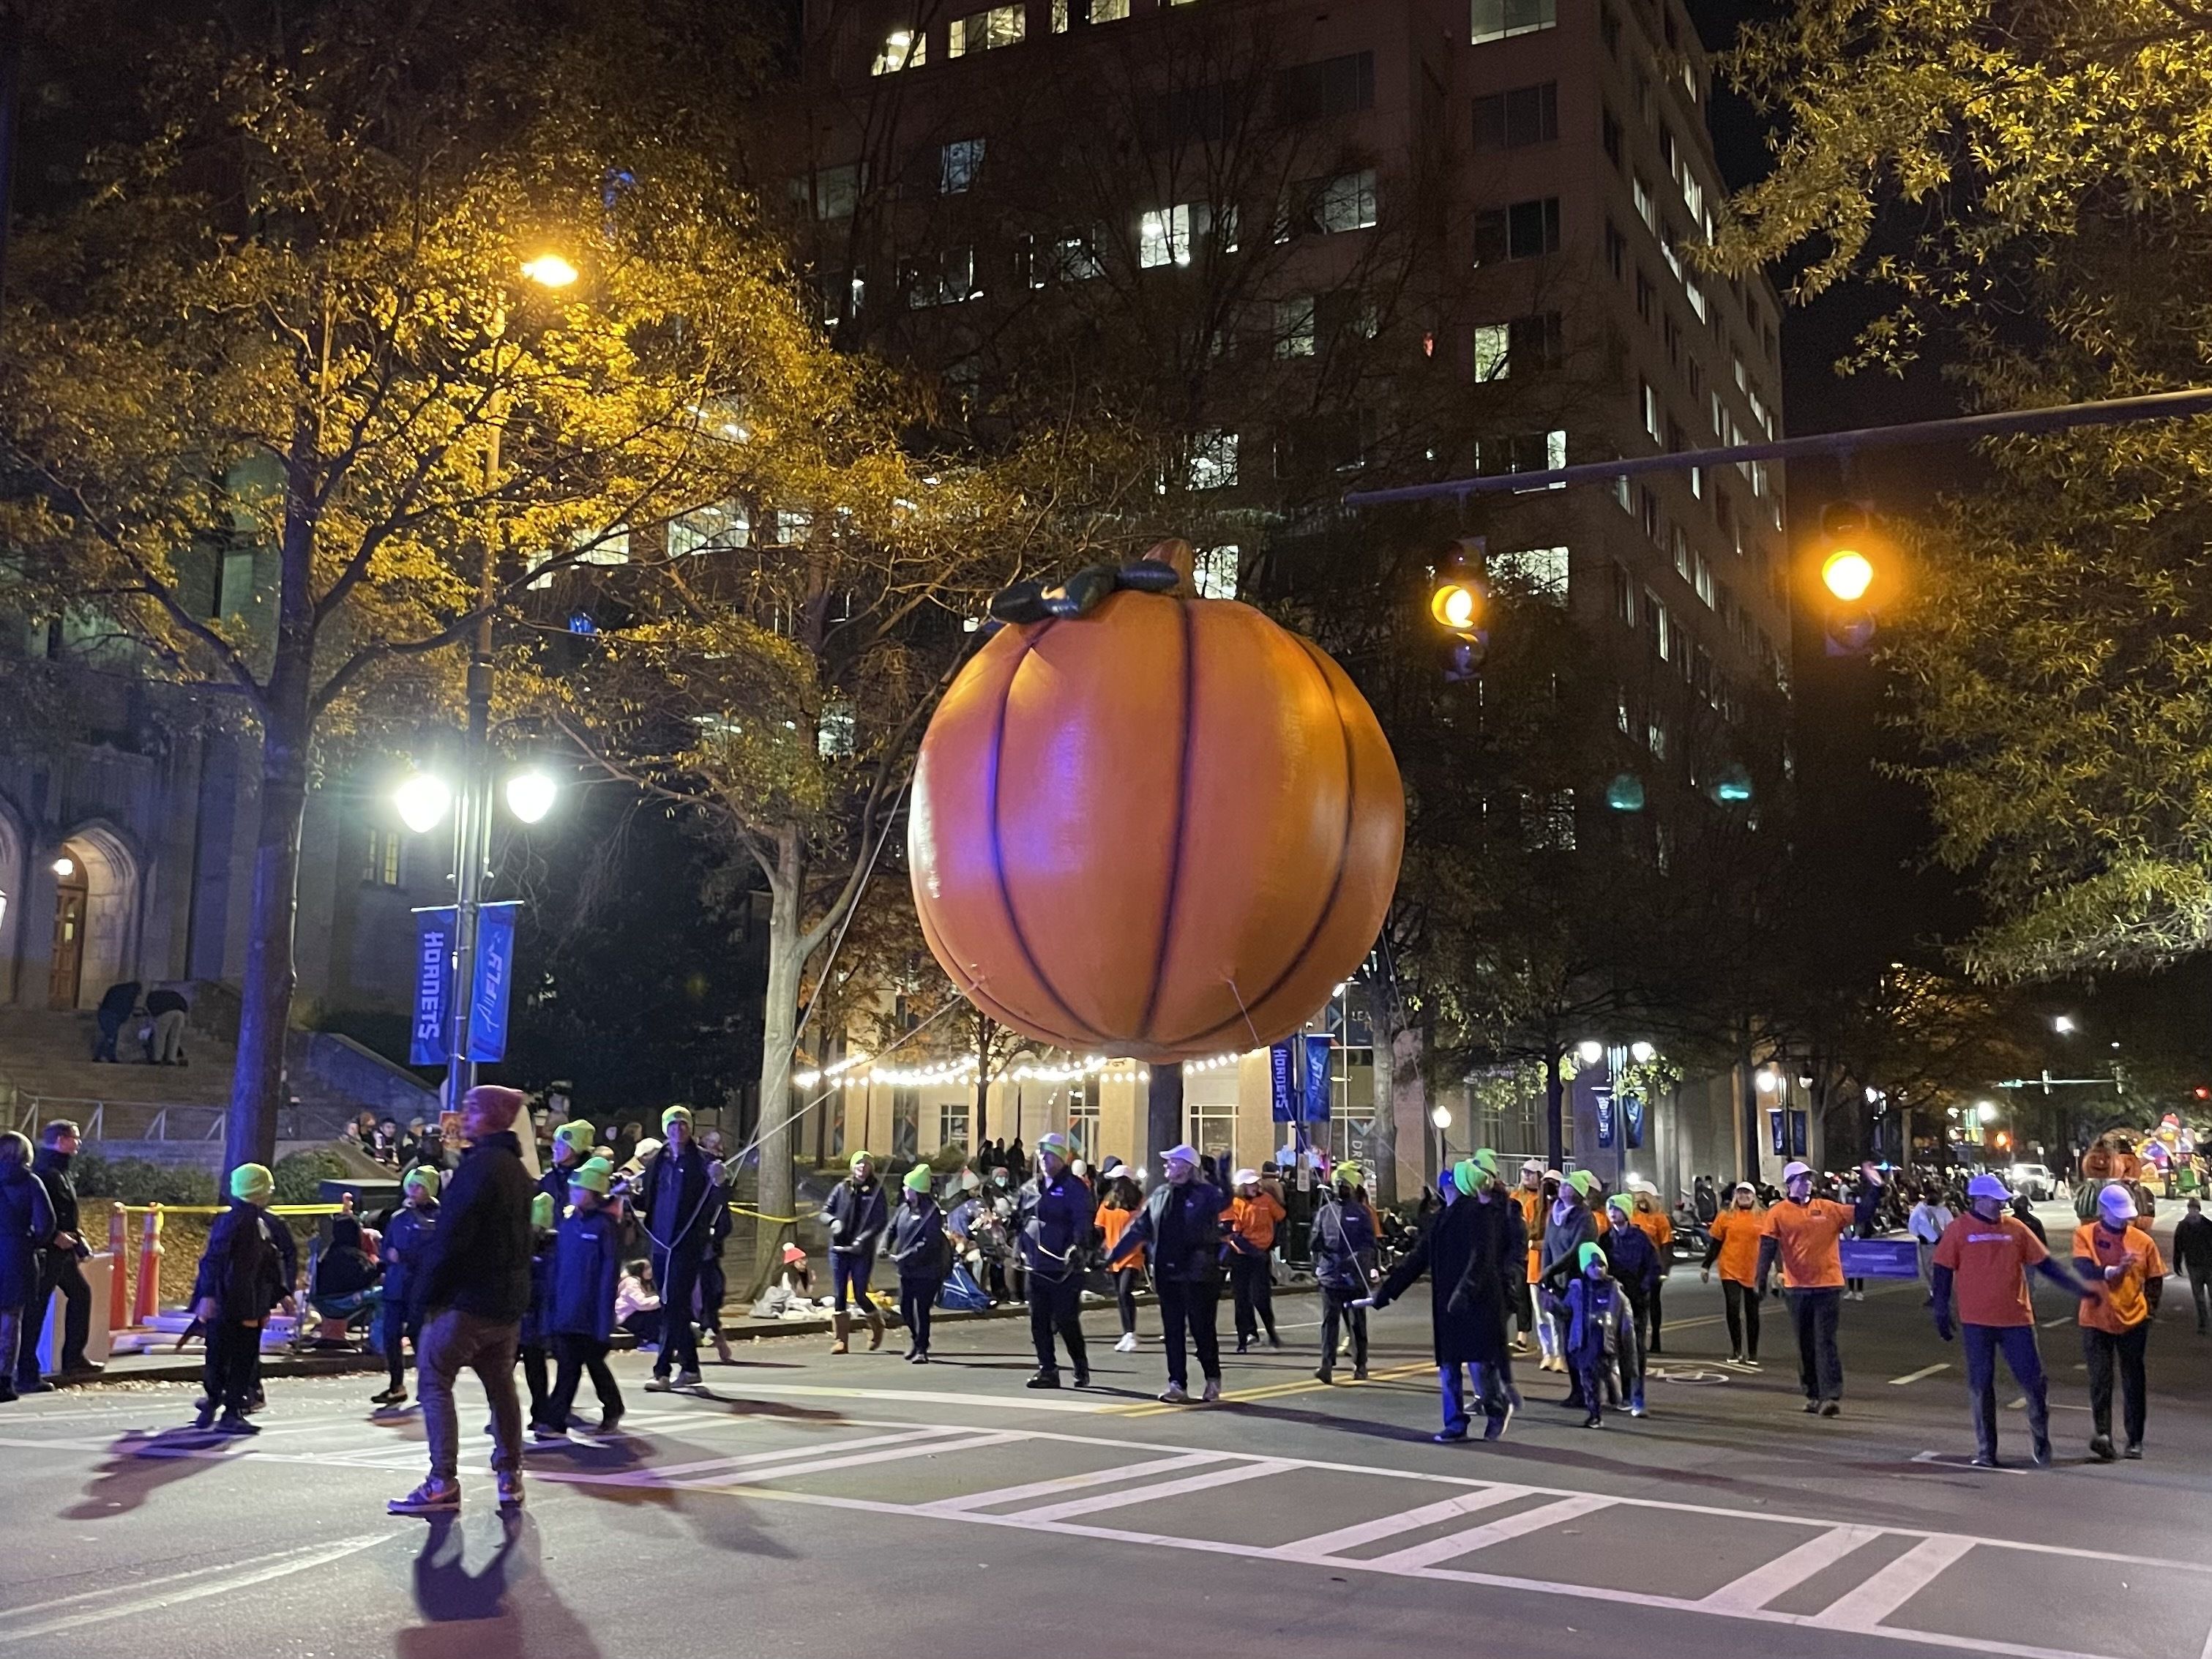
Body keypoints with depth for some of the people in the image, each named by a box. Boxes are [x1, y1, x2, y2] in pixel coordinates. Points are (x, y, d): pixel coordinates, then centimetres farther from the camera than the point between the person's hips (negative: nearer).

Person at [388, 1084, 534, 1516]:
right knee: (500, 1384, 16)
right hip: (510, 1302, 9)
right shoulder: (518, 1171, 15)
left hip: (467, 1298, -9)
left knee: (434, 1381, -3)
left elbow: (451, 1236, -19)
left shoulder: (480, 1165, -15)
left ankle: (443, 1484, -8)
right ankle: (510, 1476, 18)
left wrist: (430, 1292, -12)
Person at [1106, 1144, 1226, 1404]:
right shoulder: (1159, 1195, 11)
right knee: (1173, 1332, 6)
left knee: (1202, 1330, 3)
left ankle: (1213, 1379, 22)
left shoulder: (1206, 1194, -3)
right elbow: (1139, 1229, 11)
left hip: (1198, 1275, -5)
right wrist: (1114, 1255, 7)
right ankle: (1177, 1384, 11)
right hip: (1167, 1275, 5)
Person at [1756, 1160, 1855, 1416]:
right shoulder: (1778, 1213, 1)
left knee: (1826, 1342, -6)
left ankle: (1831, 1396, -9)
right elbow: (1768, 1248, -4)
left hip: (1828, 1285, -1)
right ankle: (1813, 1395, 20)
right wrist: (1762, 1278, -12)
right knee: (1805, 1344, 10)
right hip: (1797, 1287, 1)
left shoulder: (1828, 1208, 6)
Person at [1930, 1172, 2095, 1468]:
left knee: (2034, 1381, 1)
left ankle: (2040, 1438, 24)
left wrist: (2079, 1288, 3)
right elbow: (1942, 1271, 1)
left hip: (2017, 1319, 2)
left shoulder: (2015, 1229, 6)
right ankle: (1985, 1451, 13)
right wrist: (1941, 1311, -3)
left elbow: (2045, 1264, 10)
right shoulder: (1958, 1230, -1)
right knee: (1981, 1385, 3)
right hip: (1977, 1322, -2)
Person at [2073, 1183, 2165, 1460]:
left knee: (2133, 1384, 7)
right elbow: (2083, 1271, -19)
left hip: (2133, 1322, 2)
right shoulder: (2085, 1235, -4)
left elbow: (2155, 1281, 11)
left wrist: (2148, 1310, 1)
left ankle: (2135, 1442, 16)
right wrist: (2113, 1270, -35)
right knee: (2100, 1380, -8)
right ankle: (2103, 1434, -12)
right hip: (2096, 1321, -2)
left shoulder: (2143, 1241, 2)